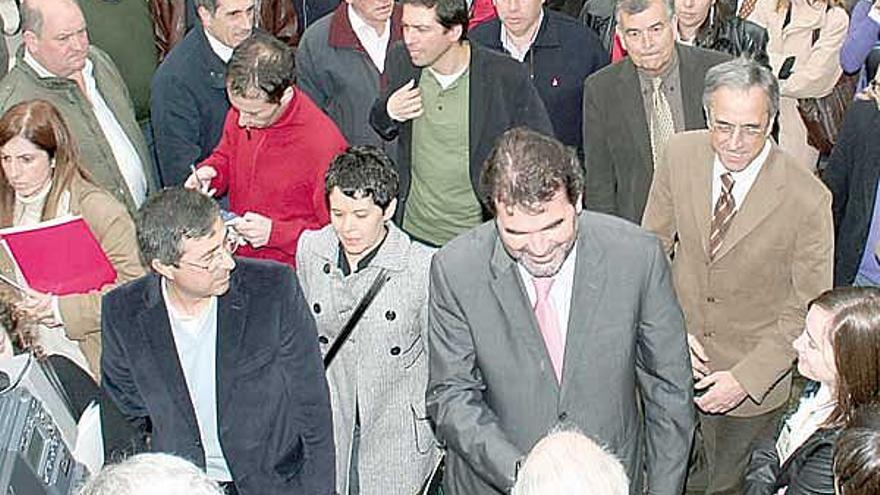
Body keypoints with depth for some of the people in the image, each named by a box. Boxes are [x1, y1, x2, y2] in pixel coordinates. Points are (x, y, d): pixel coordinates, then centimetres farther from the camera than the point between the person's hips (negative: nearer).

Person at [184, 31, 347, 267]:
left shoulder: (324, 146, -22)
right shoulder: (244, 109, -1)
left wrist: (274, 232, -21)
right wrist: (210, 171, 0)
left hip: (290, 273, -6)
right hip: (236, 262, 6)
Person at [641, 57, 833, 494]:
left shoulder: (808, 199, -24)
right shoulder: (681, 154, -13)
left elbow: (806, 311, -15)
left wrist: (746, 377, -20)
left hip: (752, 383, -3)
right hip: (674, 359, 3)